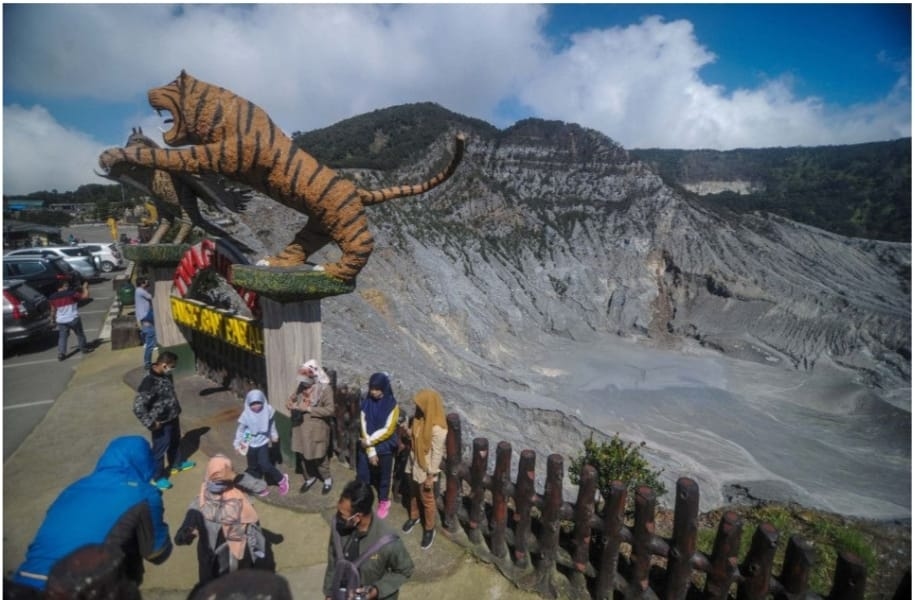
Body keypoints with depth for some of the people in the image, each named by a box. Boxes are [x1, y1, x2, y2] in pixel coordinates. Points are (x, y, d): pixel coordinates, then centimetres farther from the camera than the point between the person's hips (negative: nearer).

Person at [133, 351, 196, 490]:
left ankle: (176, 464, 49)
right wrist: (151, 423, -23)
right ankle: (158, 476, 32)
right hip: (162, 423, -8)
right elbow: (138, 407, -31)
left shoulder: (165, 375, -5)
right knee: (160, 449, 12)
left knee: (175, 442, 27)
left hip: (173, 417, 8)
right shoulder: (150, 382, -32)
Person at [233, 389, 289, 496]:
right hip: (250, 444, 1)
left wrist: (274, 435, 12)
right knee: (253, 467, 11)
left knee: (264, 464, -12)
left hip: (263, 442, -1)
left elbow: (272, 425, 3)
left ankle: (281, 479, 8)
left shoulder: (268, 411, -15)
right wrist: (237, 443, -10)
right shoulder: (246, 415, -18)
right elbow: (240, 430, -6)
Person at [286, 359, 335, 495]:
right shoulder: (302, 386, -1)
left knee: (318, 457, 7)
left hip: (316, 430, -6)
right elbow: (292, 398, 15)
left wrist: (309, 409, -26)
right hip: (301, 428, 6)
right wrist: (290, 403, -9)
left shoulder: (325, 389, -20)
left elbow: (330, 410, -25)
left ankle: (328, 479, 33)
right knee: (302, 455, 18)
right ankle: (310, 478, 42)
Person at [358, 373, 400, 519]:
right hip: (366, 447, 2)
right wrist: (370, 451, -12)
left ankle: (383, 502, 37)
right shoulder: (366, 402, -7)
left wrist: (370, 441, -18)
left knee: (383, 477, 14)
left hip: (385, 448, -2)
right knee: (362, 476, 9)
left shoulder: (392, 405, -14)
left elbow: (387, 430, -16)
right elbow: (364, 428, -8)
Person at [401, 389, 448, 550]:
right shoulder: (419, 418, -9)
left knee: (427, 500, 14)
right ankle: (414, 517, 53)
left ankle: (429, 529, 36)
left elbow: (437, 453, -23)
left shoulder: (438, 428, -32)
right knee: (413, 493, 28)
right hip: (413, 464, 7)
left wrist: (431, 476, -18)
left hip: (425, 469, -7)